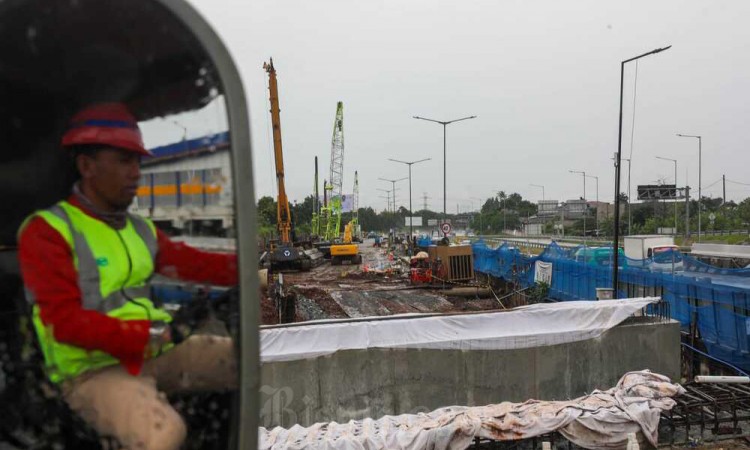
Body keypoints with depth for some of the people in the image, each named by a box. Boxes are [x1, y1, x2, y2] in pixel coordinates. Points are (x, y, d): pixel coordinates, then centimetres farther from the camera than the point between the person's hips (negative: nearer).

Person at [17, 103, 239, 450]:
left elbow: (194, 263, 4)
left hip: (156, 353, 7)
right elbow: (65, 322, -15)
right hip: (93, 370, -6)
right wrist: (149, 336, -19)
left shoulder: (140, 228, 16)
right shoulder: (47, 231, -6)